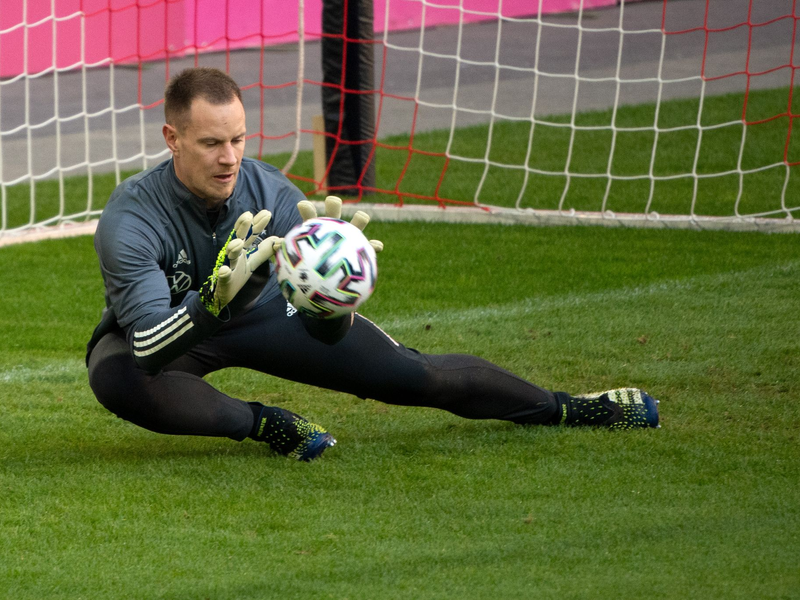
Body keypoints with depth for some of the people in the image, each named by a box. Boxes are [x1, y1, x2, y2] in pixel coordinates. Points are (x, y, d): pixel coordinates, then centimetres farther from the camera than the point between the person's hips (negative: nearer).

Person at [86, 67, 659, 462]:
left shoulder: (270, 192, -26)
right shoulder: (131, 219, -35)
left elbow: (329, 331, -29)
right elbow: (150, 348, -46)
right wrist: (215, 296, -64)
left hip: (261, 311, 2)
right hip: (165, 328, -2)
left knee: (405, 374, -4)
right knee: (115, 378, -38)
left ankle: (564, 408, 18)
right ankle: (262, 424, -21)